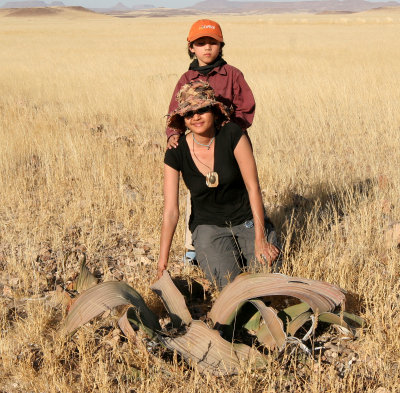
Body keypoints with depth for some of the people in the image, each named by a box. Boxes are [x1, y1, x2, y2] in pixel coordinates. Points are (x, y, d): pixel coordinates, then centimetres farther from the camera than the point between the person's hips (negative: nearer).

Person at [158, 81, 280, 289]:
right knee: (229, 282, -23)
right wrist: (162, 264, -18)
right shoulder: (176, 154, -12)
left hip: (247, 220, 0)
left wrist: (260, 239, -18)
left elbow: (253, 187, -15)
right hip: (208, 226, 0)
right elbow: (170, 212, -14)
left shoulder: (232, 134, -16)